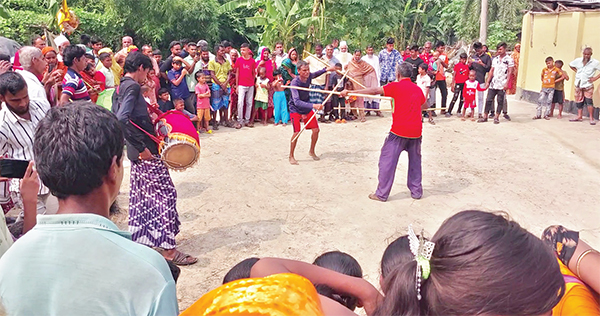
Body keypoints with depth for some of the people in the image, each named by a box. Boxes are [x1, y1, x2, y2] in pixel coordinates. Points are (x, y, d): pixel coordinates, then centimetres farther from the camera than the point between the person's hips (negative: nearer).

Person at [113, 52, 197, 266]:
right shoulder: (133, 87, -16)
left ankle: (139, 239, 29)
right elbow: (122, 118, -29)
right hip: (146, 151, -10)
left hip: (136, 151, 10)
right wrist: (141, 147, -26)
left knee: (142, 195, 18)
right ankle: (169, 249, 0)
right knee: (164, 194, -4)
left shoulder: (120, 89, 13)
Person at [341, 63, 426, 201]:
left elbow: (374, 91, -8)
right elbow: (425, 106, 28)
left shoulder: (396, 86, -5)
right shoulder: (418, 89, 12)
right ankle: (416, 191, 24)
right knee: (415, 161, 18)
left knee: (387, 160, 3)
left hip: (399, 131, -5)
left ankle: (382, 194, 6)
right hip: (416, 131, 5)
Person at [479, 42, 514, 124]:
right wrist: (487, 81, 8)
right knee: (488, 100, 2)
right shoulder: (495, 59, 13)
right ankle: (485, 116, 7)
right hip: (493, 84, 4)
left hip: (502, 85, -4)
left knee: (500, 101, 3)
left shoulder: (509, 59, -2)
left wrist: (506, 83, -14)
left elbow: (510, 72, -6)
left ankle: (496, 117, 9)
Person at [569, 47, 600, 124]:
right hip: (578, 84, 4)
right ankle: (579, 117, 17)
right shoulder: (578, 60, 2)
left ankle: (591, 118, -7)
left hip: (588, 85, -4)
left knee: (589, 101, -12)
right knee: (579, 101, 9)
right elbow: (570, 65, 21)